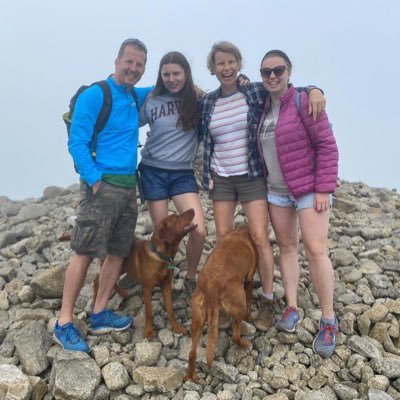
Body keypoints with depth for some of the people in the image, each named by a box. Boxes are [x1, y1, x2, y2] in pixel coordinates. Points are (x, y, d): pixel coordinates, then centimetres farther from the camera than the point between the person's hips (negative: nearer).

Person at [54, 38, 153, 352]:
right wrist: (94, 180, -19)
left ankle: (99, 314, 18)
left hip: (128, 186, 8)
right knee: (84, 252, -9)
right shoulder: (95, 95, -7)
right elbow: (76, 142, -11)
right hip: (102, 185, -8)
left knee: (118, 252, 8)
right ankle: (64, 323, -1)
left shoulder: (134, 97, 15)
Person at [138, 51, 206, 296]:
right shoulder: (150, 100, 0)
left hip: (183, 173, 0)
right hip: (153, 171, 0)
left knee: (199, 230, -13)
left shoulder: (197, 99, -1)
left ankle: (191, 279, 11)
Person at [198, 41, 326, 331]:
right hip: (220, 179, 3)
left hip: (253, 177, -3)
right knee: (223, 238, 6)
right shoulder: (207, 102, 5)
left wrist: (314, 90, -20)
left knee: (260, 238, -6)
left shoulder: (256, 92, -5)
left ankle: (268, 300, 9)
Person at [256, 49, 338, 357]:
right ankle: (292, 308, 21)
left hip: (309, 189, -6)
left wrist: (324, 189, -17)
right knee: (287, 247, 9)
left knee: (315, 250, -9)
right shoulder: (262, 106, 7)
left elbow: (327, 145, -14)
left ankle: (329, 321, 2)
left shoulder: (303, 101, -12)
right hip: (276, 191, 6)